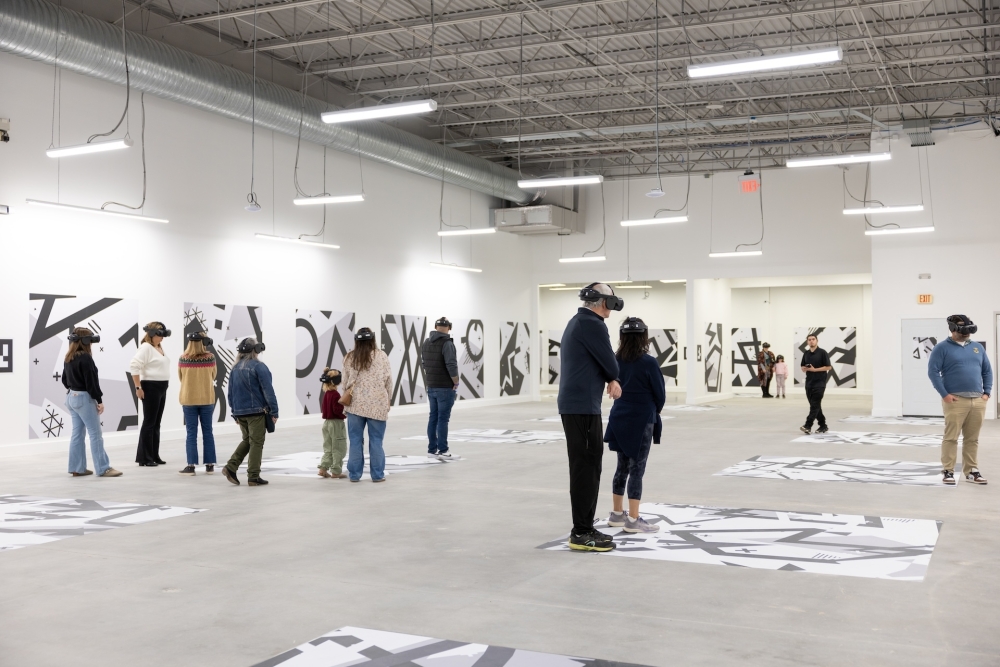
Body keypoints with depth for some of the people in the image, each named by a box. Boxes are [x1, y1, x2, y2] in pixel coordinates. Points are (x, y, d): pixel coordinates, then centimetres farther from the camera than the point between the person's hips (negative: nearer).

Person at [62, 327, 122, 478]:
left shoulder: (68, 358, 9)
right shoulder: (85, 358, -18)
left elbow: (64, 379, 16)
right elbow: (91, 382, -19)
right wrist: (99, 400, -14)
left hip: (71, 397, 9)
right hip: (84, 398, -9)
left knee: (77, 433, 11)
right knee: (95, 434, -4)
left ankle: (77, 468, 14)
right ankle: (103, 469, -3)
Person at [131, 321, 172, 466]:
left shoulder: (160, 347, 14)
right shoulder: (146, 347, -12)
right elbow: (133, 367, -21)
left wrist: (164, 385, 15)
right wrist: (138, 388, -21)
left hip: (162, 388, 8)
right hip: (150, 388, -8)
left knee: (156, 423, 11)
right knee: (149, 423, -4)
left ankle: (154, 456, 17)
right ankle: (144, 458, 1)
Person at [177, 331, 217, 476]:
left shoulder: (183, 359, -8)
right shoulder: (210, 358, -8)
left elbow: (180, 378, 6)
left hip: (189, 399, 0)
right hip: (207, 399, 1)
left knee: (191, 433, 3)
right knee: (207, 433, 8)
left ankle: (191, 465, 0)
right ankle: (209, 465, 10)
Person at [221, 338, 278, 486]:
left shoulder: (235, 368, 8)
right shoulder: (259, 367, -11)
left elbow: (231, 392, 13)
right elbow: (268, 390, -14)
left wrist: (234, 412, 21)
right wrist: (274, 411, -10)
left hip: (240, 412, 6)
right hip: (256, 411, -6)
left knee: (246, 440, 20)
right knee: (256, 443, 2)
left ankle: (231, 467, 6)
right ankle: (253, 477, 4)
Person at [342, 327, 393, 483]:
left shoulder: (349, 358, 2)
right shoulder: (381, 356, -3)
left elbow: (345, 381, 7)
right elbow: (388, 380, 0)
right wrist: (388, 400, 13)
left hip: (355, 404, 2)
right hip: (377, 405, -2)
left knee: (356, 440, 8)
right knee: (376, 441, 4)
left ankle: (354, 474, 12)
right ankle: (377, 475, 8)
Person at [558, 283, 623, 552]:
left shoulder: (577, 322, 17)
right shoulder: (592, 325, -14)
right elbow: (611, 364, -11)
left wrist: (611, 380, 4)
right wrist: (613, 378, 11)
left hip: (575, 405, 10)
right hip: (583, 407, -10)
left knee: (586, 466, 14)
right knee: (586, 467, -6)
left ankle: (584, 528, 20)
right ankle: (582, 533, -3)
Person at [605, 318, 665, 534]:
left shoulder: (615, 360, 2)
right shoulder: (648, 363, -13)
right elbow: (660, 394, -7)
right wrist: (653, 412, 14)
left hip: (619, 419, 6)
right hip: (641, 421, -6)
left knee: (622, 467, 15)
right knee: (637, 469, -1)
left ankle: (617, 514, 23)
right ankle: (633, 520, 0)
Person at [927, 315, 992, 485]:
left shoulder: (978, 347, 15)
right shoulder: (943, 348, -2)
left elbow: (987, 371, 19)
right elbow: (933, 371, -7)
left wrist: (987, 393, 7)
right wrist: (944, 394, -12)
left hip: (978, 401, 5)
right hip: (955, 400, -5)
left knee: (972, 438, 8)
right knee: (951, 437, -4)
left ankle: (971, 471, 16)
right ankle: (948, 471, 3)